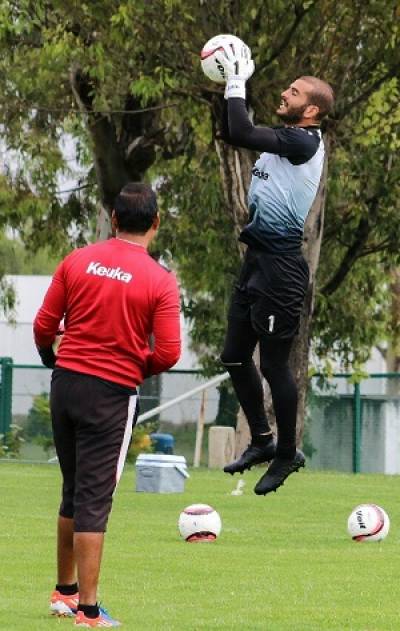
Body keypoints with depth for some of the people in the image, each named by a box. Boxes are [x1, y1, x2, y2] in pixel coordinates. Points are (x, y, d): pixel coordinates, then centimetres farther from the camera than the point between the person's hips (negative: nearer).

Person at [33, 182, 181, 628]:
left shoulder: (76, 261, 0)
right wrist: (139, 368, 9)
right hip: (113, 392, -4)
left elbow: (43, 326, 3)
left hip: (66, 382, 4)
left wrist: (51, 361, 24)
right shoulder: (160, 280, -9)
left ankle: (64, 591, 29)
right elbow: (168, 353, -13)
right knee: (94, 499, -2)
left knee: (74, 491, 19)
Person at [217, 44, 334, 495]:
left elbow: (242, 134, -26)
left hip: (280, 265, -10)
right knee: (235, 357, 15)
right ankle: (262, 441, 29)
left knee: (273, 365, -1)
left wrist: (238, 84, -16)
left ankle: (287, 455, 12)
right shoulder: (284, 138, 11)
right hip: (257, 259, 10)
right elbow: (234, 135, 19)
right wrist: (230, 86, 7)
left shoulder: (305, 142, -16)